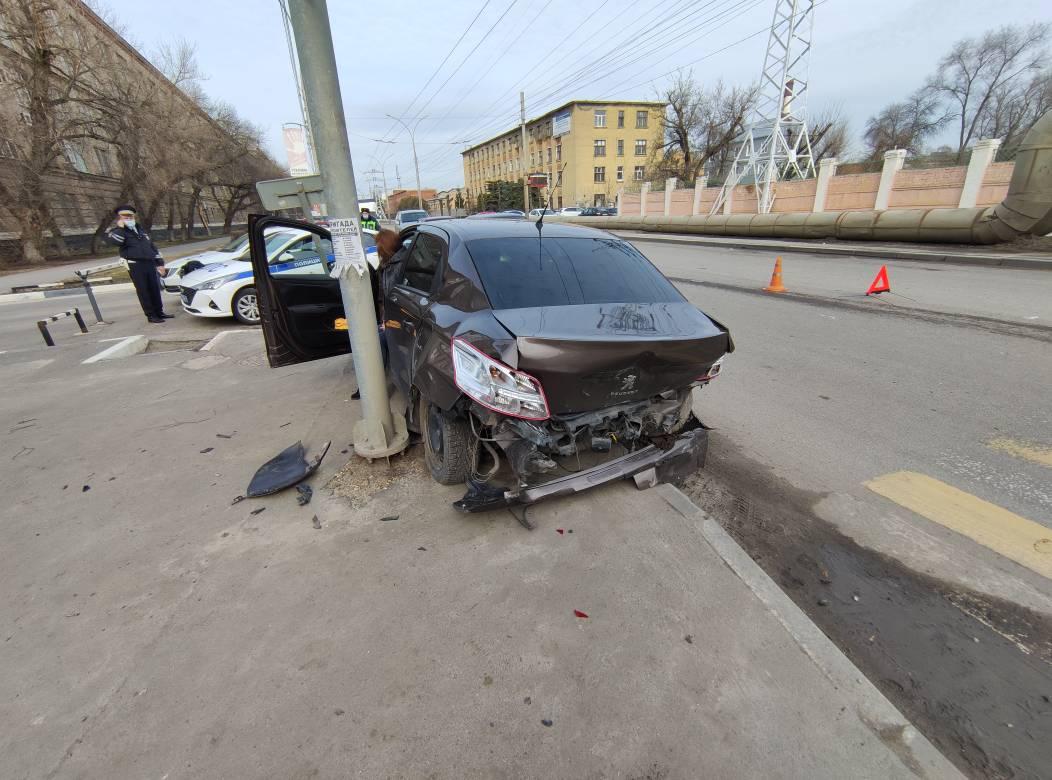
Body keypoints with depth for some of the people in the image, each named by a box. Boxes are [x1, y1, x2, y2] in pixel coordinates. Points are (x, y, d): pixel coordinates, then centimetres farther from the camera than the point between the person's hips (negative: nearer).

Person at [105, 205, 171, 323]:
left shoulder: (140, 230, 20)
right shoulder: (116, 231, 3)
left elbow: (153, 246, 21)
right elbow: (116, 241, -20)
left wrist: (160, 262, 16)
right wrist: (120, 228, -14)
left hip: (150, 263, 5)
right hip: (135, 265, -5)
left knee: (155, 289, 7)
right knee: (143, 291, -5)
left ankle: (159, 312, 17)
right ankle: (151, 315, -2)